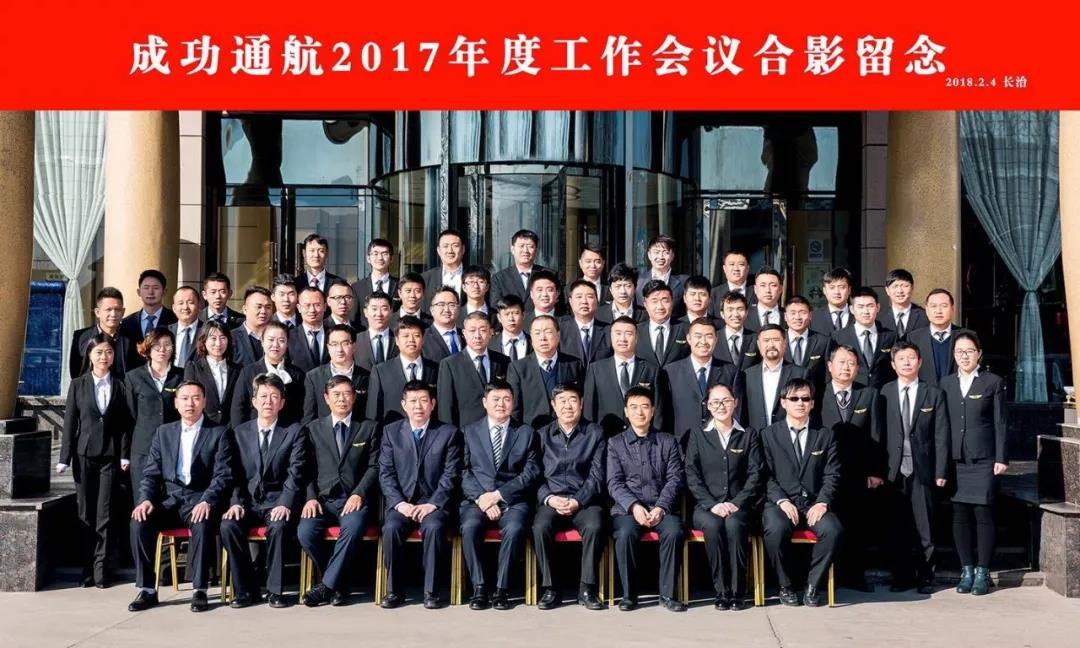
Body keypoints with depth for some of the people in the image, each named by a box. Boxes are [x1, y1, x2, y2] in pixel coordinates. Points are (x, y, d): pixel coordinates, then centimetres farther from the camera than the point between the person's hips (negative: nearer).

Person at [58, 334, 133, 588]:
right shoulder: (77, 385, 6)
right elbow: (70, 422, 4)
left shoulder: (120, 386, 5)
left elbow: (126, 423, 4)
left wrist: (125, 455, -3)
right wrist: (65, 458, 0)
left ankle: (100, 567, 3)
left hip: (110, 456, -1)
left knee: (105, 514, -2)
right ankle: (87, 568, 12)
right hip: (84, 455, 1)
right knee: (86, 514, 4)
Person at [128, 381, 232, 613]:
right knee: (139, 521, -24)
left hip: (200, 500, -3)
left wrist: (207, 502, -23)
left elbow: (223, 476, -5)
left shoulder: (219, 433, 4)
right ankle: (147, 589, -14)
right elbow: (150, 474, 11)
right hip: (169, 499, 4)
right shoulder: (163, 432, 16)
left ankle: (199, 590, -24)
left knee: (203, 523, -35)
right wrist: (145, 499, -9)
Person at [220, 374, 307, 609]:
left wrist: (285, 504, -21)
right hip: (248, 501, 3)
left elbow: (295, 473, -6)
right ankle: (245, 589, -13)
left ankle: (275, 590, -18)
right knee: (228, 526, -26)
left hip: (277, 502, -3)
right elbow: (235, 474, 7)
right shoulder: (240, 432, 13)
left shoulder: (294, 432, 5)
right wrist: (236, 502, -10)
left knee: (278, 526, -34)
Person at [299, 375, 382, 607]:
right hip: (323, 499, 2)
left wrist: (359, 494, -11)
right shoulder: (314, 429, 17)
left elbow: (374, 466, 4)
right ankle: (337, 583, -6)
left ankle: (327, 585, -19)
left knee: (353, 528, -35)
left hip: (355, 499, -2)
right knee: (305, 532, -28)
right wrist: (311, 497, -6)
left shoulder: (370, 428, 13)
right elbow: (307, 469, 11)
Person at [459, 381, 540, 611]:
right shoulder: (469, 431, 15)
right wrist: (481, 497, -11)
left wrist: (498, 494, -9)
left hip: (512, 500, 0)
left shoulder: (526, 433, 13)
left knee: (514, 528, -32)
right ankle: (479, 587, -20)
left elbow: (530, 472, 3)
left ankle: (501, 589, -21)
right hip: (477, 499, 1)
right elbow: (464, 471, 6)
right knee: (469, 527, -31)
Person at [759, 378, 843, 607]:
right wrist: (782, 500, -14)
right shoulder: (769, 434, 10)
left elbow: (832, 475, 7)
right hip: (781, 502, -1)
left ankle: (813, 586, -11)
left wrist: (822, 502, -10)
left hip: (814, 504, 2)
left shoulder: (825, 436, 15)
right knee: (776, 528, -34)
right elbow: (766, 476, 2)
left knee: (833, 529, -30)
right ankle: (786, 586, -11)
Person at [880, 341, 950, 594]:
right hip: (893, 471, 1)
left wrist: (940, 472, -3)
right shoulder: (884, 394, 5)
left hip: (922, 471, 0)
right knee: (897, 527, 5)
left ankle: (925, 576, 13)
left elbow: (941, 436, 3)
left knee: (923, 526, 2)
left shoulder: (934, 394, 6)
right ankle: (902, 575, 16)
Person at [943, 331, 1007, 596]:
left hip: (983, 460, -3)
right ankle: (966, 570, 14)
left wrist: (1001, 459, -5)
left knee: (983, 515, -2)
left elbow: (1000, 423, 1)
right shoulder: (946, 383, 10)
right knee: (959, 516, 4)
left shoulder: (993, 382, 2)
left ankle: (982, 572, 7)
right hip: (955, 461, 3)